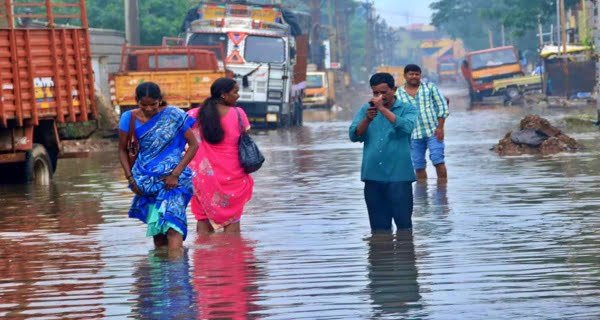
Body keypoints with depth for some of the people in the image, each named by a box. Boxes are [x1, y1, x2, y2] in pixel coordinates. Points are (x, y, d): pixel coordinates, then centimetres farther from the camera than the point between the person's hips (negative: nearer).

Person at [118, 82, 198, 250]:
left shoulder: (174, 116, -7)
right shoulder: (129, 118, 1)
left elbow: (193, 144, -6)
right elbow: (122, 150, 12)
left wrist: (175, 174, -12)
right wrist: (130, 178, 0)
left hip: (172, 180, -4)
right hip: (146, 178, 4)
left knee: (171, 223, -19)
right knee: (155, 224, 6)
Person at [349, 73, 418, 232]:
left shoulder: (407, 109, 4)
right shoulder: (366, 109, 11)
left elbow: (406, 127, -17)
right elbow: (354, 135, 2)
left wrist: (383, 108, -21)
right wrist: (367, 119, -16)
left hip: (399, 176, -3)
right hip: (372, 176, 3)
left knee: (403, 222, -2)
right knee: (378, 226, 8)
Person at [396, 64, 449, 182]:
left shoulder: (430, 87, 4)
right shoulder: (398, 93, 8)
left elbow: (442, 106, 2)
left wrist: (440, 127, -7)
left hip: (433, 132, -2)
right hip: (413, 135, 2)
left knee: (438, 161, -11)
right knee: (418, 166, 3)